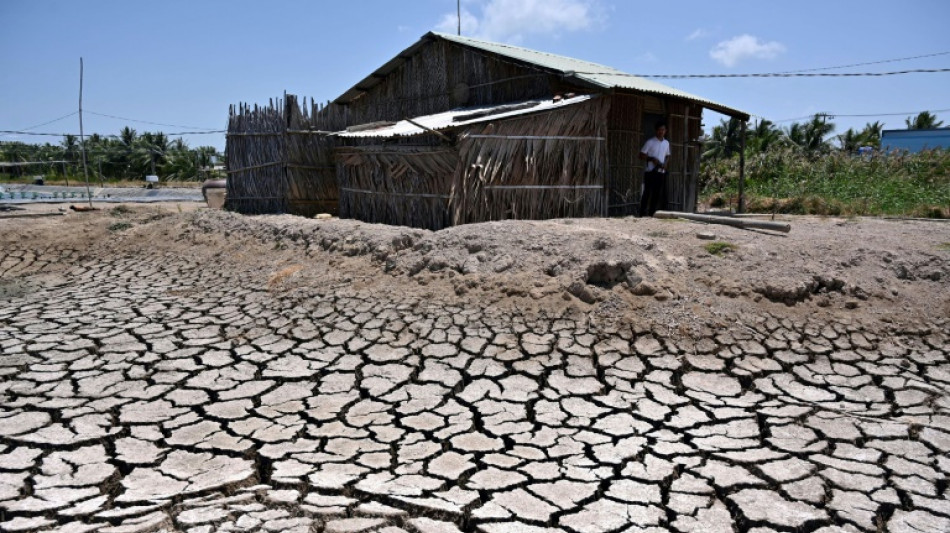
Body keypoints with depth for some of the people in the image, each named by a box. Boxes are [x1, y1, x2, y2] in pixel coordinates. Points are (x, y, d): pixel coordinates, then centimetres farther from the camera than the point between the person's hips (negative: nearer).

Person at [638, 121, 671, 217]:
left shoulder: (666, 143, 12)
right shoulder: (650, 142, -5)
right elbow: (641, 156, -5)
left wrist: (665, 163, 2)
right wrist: (652, 159, -18)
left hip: (661, 173, 5)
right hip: (651, 172, -5)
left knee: (658, 195, 6)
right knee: (647, 194, -5)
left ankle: (652, 214, 13)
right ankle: (643, 215, -2)